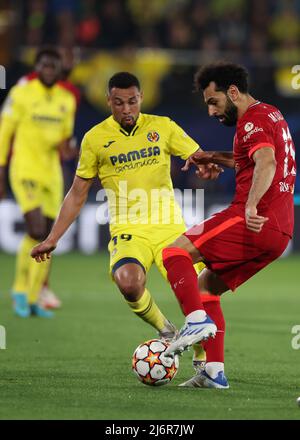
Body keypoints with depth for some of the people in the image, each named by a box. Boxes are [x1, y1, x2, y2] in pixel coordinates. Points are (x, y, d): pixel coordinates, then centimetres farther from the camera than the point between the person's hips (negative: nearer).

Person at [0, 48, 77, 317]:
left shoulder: (67, 100, 9)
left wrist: (65, 148, -5)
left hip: (52, 173, 6)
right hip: (25, 171, -6)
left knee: (46, 239, 5)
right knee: (37, 231, -18)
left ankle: (32, 300, 15)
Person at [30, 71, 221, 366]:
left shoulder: (162, 127, 5)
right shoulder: (95, 138, 4)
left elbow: (200, 160, 6)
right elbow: (77, 194, 11)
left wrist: (208, 167, -19)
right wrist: (52, 240, 7)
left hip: (169, 228, 1)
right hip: (127, 230, -1)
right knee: (128, 281, -31)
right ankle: (164, 330, -3)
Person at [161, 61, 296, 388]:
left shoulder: (253, 120, -7)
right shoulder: (272, 114, 23)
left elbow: (266, 162, -27)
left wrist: (251, 206, -42)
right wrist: (214, 158, 28)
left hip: (255, 222, -10)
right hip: (280, 230, 10)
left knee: (175, 252, -12)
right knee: (205, 286, 16)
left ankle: (197, 321, -30)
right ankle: (214, 372, 9)